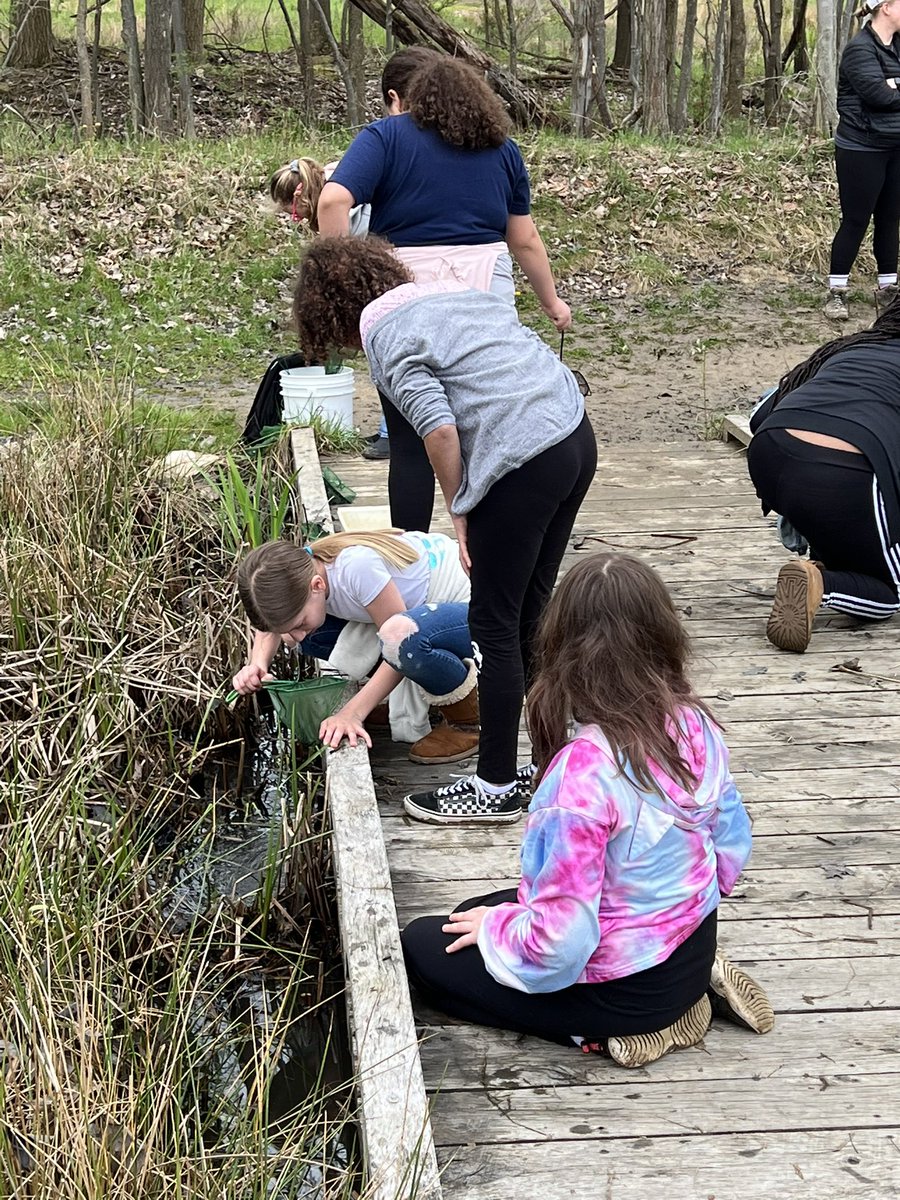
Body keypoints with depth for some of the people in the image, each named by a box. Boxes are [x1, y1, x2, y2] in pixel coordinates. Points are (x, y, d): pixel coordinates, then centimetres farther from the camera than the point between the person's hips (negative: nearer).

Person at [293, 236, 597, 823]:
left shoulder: (386, 334, -3)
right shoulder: (454, 289, 22)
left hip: (521, 464, -9)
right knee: (531, 615, 17)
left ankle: (495, 788, 14)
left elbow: (440, 429, -14)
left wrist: (459, 512, 0)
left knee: (495, 625, 4)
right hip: (578, 438, 9)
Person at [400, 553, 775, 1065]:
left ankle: (611, 1029, -2)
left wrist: (494, 927, -9)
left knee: (424, 945, 9)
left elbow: (557, 948, -30)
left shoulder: (584, 772, -34)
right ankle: (695, 988, 12)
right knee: (478, 914, 26)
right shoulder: (696, 723, -11)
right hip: (696, 945, 7)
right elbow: (734, 848, 3)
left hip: (627, 988, -7)